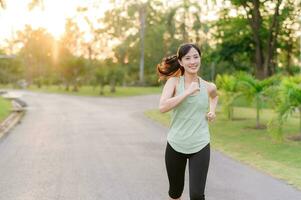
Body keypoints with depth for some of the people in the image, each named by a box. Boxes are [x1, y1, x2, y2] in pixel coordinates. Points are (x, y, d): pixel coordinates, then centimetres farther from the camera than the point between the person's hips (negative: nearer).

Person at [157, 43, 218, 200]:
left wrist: (212, 110, 9)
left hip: (200, 147, 1)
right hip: (175, 145, 0)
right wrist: (188, 92, -22)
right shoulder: (174, 82, -6)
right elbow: (162, 107, -24)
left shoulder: (209, 87, 2)